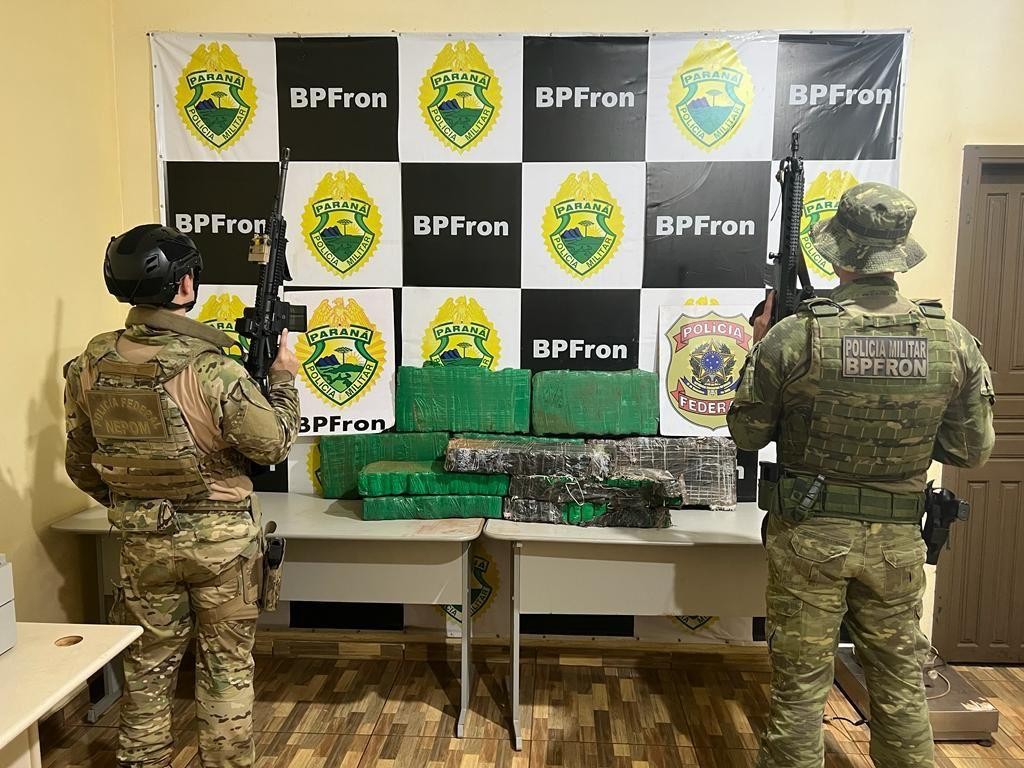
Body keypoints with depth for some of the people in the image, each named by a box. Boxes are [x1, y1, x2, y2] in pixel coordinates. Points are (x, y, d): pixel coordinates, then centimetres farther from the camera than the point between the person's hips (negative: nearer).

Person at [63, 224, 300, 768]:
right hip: (221, 540, -4)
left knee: (147, 667, 21)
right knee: (226, 668, 13)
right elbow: (272, 444, -13)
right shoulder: (213, 369, -23)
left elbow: (81, 465, 6)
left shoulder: (91, 367, -5)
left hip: (142, 543, 4)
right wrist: (283, 381, 1)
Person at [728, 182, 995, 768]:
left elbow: (746, 434, -5)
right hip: (898, 542, 3)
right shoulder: (954, 341, -7)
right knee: (902, 685, 21)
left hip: (809, 536, -2)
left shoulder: (792, 338, -17)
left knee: (801, 683, 12)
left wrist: (758, 352, 5)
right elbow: (973, 451, 2)